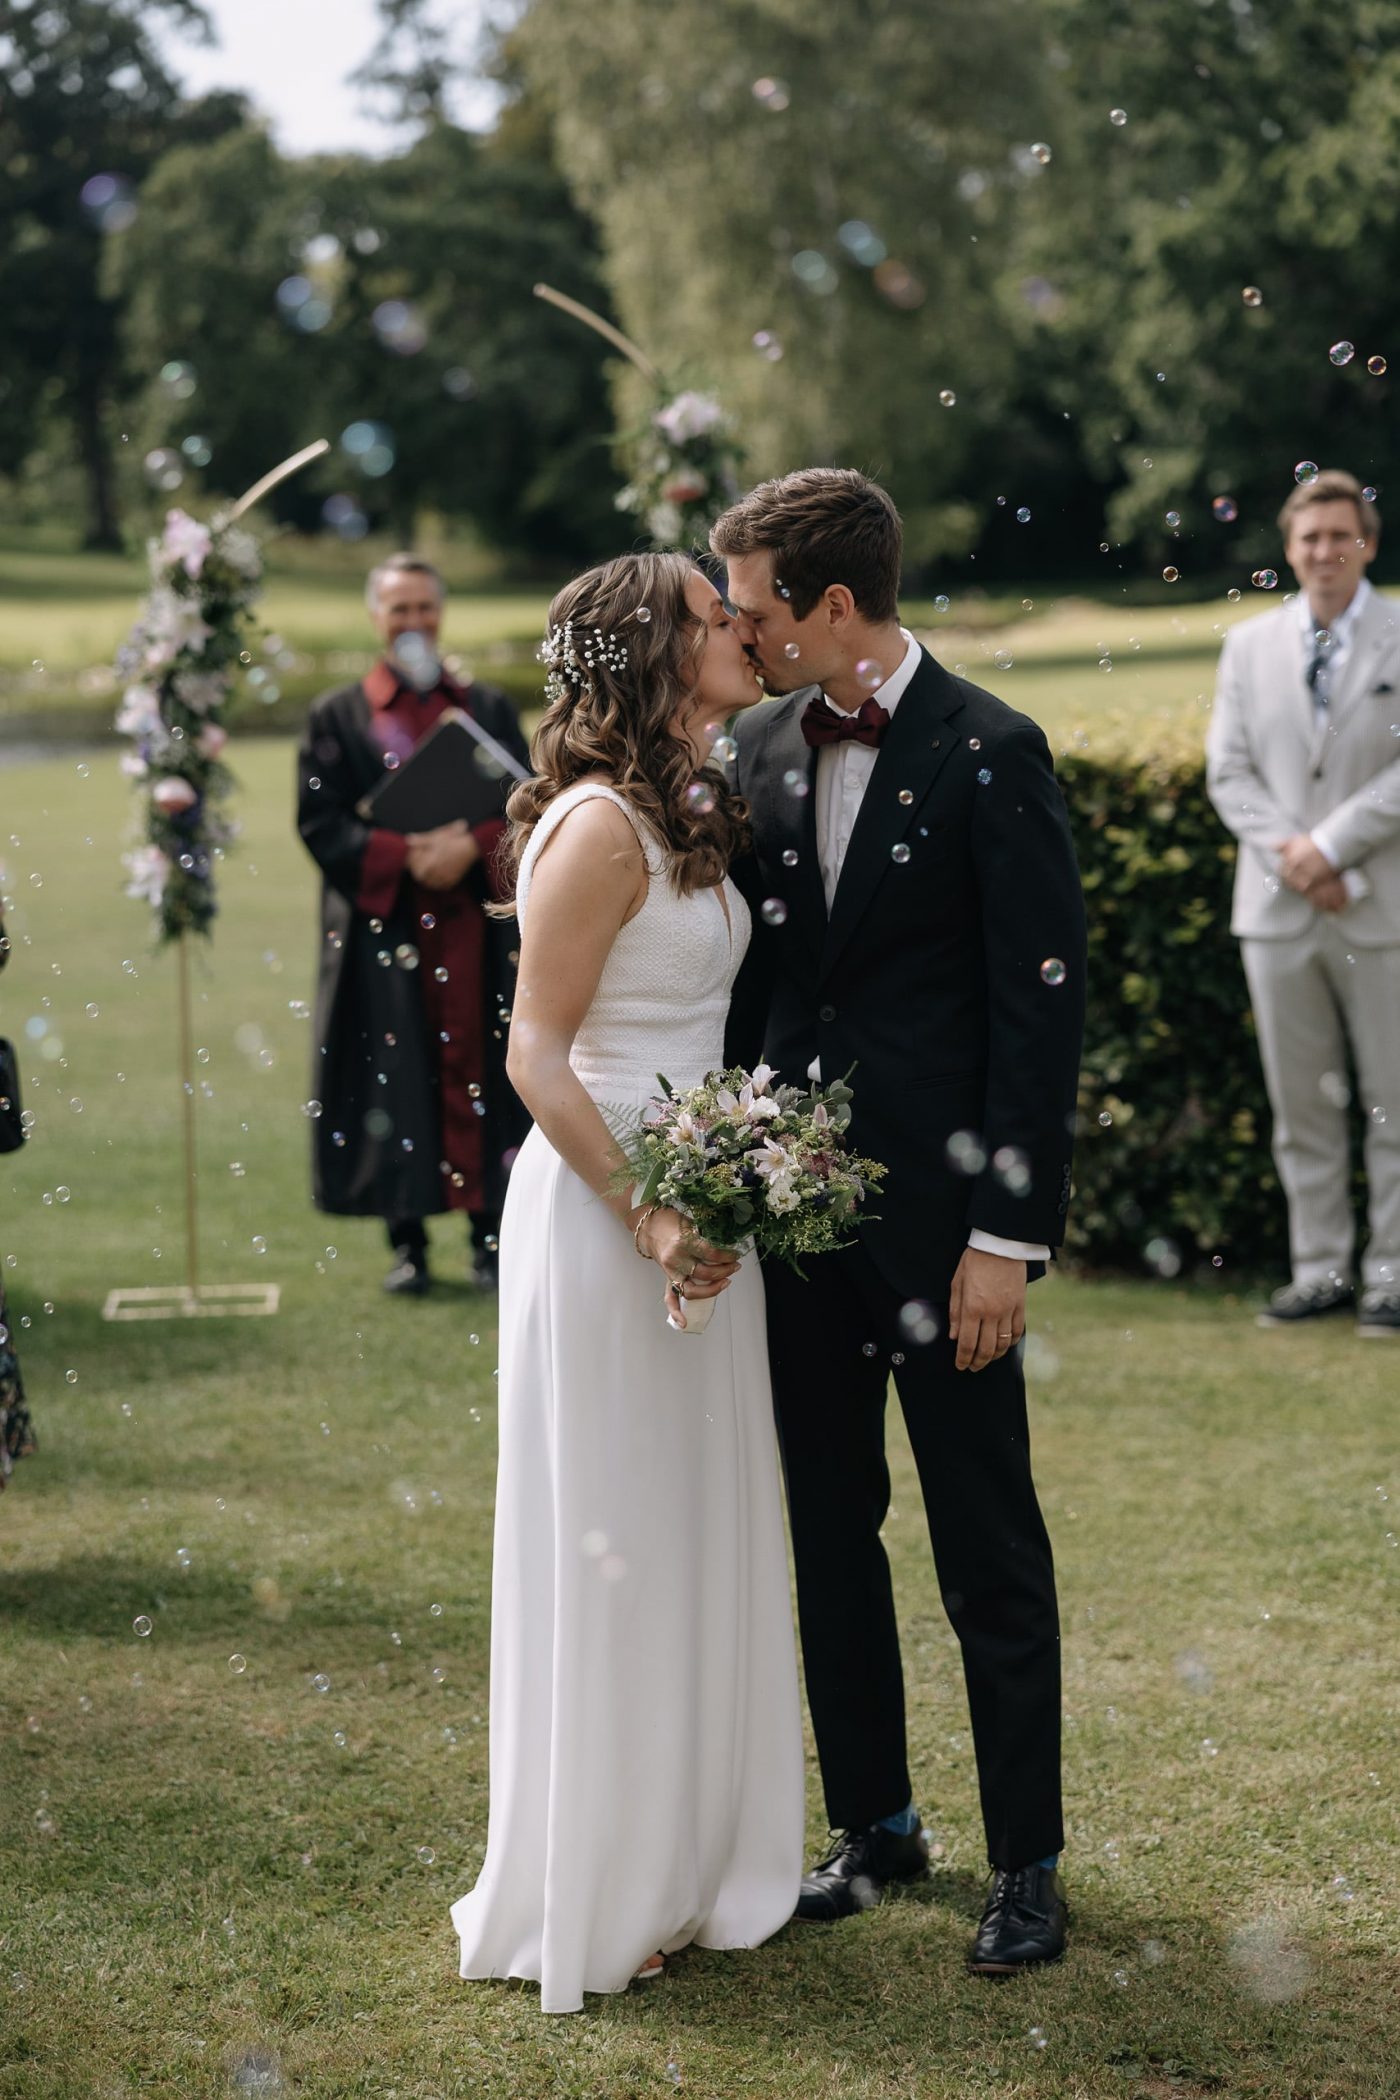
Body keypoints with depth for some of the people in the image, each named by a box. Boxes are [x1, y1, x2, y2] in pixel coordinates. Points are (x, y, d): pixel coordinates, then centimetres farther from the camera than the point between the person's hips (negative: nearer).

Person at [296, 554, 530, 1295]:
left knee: (476, 1073, 0)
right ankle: (407, 1241, 4)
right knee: (394, 1081, -2)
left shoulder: (488, 709, 12)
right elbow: (320, 821, -2)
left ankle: (489, 1234, 7)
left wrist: (471, 847, -15)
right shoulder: (337, 717, 7)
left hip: (475, 926, 1)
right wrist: (405, 857, -15)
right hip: (382, 925, -1)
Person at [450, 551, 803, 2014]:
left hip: (694, 1208, 9)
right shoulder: (597, 827, -16)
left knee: (701, 1538, 14)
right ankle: (592, 1896, 13)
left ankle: (688, 1860, 26)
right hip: (601, 1207, -9)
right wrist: (647, 1219, -22)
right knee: (610, 1547, 0)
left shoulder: (693, 814, 12)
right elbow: (536, 1055, -18)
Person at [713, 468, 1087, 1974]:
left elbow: (1040, 1003, -12)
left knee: (989, 1551, 4)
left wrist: (1007, 1233, -16)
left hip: (937, 1207, -6)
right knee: (830, 1532, 14)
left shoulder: (988, 755, -11)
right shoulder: (760, 751, 7)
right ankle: (873, 1823, 29)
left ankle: (1025, 1860, 16)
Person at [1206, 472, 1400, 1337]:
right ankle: (1321, 1270, 15)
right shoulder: (1250, 645, 11)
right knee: (1301, 1106, 8)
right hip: (1280, 910, 3)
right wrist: (1290, 856, -9)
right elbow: (1229, 770, 6)